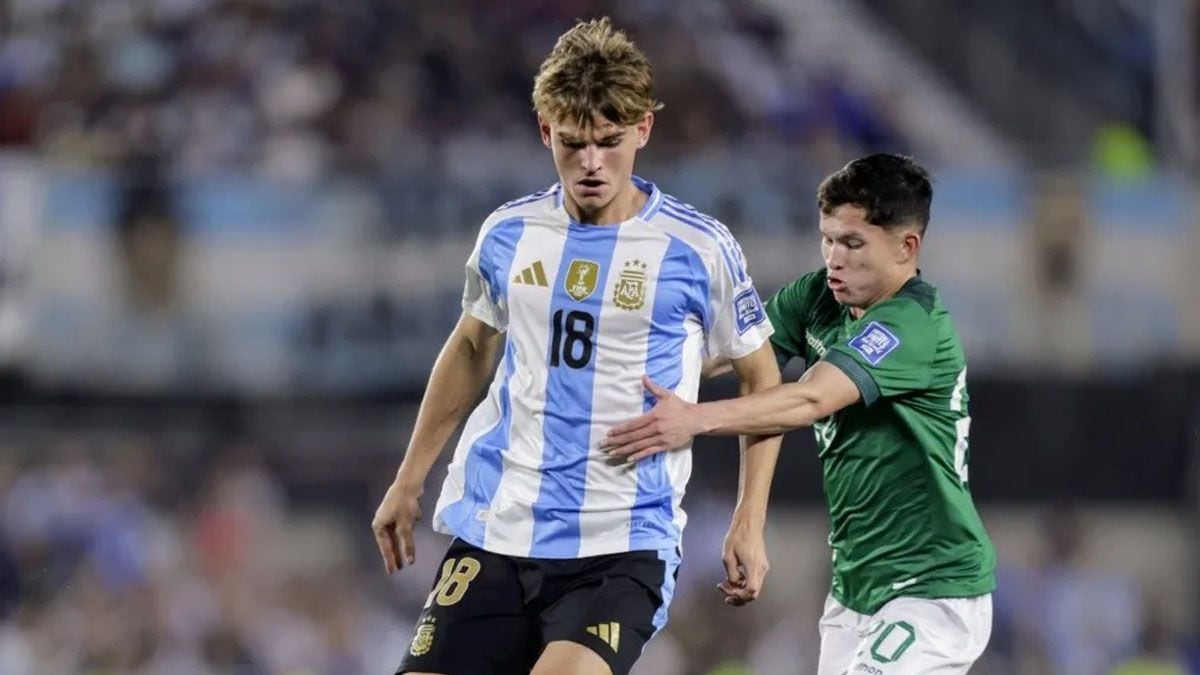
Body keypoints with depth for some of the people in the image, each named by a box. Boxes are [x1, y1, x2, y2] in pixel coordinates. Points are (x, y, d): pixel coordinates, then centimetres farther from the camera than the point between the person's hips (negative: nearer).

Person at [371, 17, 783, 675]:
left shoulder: (698, 249, -5)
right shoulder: (509, 233, 6)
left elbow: (761, 380, 7)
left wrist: (749, 523, 1)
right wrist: (408, 481, 24)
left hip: (623, 545, -4)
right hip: (495, 530, 4)